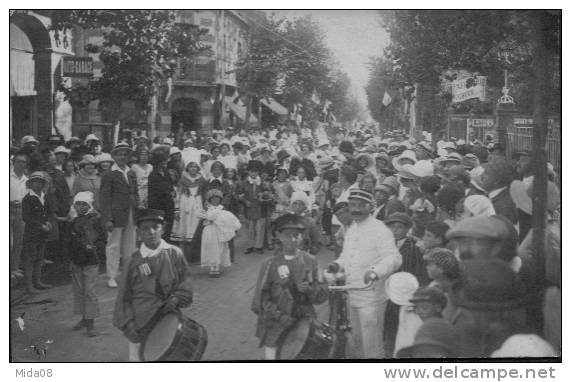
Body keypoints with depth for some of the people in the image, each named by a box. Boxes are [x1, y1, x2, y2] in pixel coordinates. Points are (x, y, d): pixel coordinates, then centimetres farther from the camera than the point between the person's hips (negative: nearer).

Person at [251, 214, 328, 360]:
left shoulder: (310, 261, 3)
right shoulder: (270, 264, -4)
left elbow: (322, 295, 5)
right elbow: (260, 299, -5)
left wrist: (309, 289, -15)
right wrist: (279, 317, -17)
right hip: (275, 327, -2)